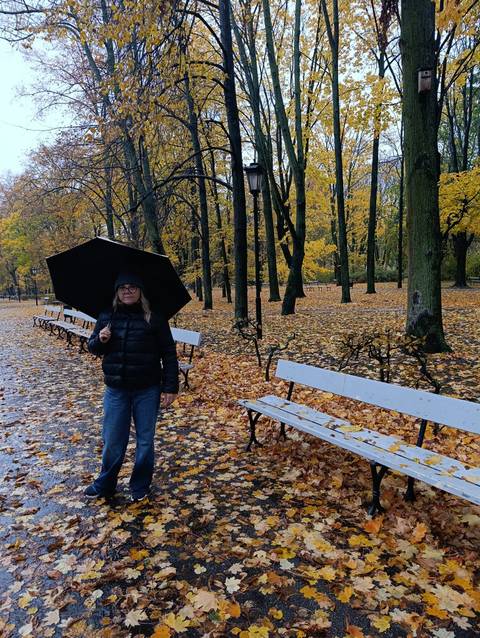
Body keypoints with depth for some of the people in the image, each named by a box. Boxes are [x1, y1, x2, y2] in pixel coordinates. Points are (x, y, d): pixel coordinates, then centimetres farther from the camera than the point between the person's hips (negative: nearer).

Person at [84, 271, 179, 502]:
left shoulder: (154, 318, -6)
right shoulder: (106, 317, 3)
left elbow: (169, 354, -5)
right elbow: (93, 348, 12)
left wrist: (171, 387, -9)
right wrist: (100, 340, -12)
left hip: (147, 390, -2)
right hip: (116, 390, 2)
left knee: (145, 440, 11)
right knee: (112, 441, 11)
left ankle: (140, 487, 30)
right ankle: (105, 485, 34)